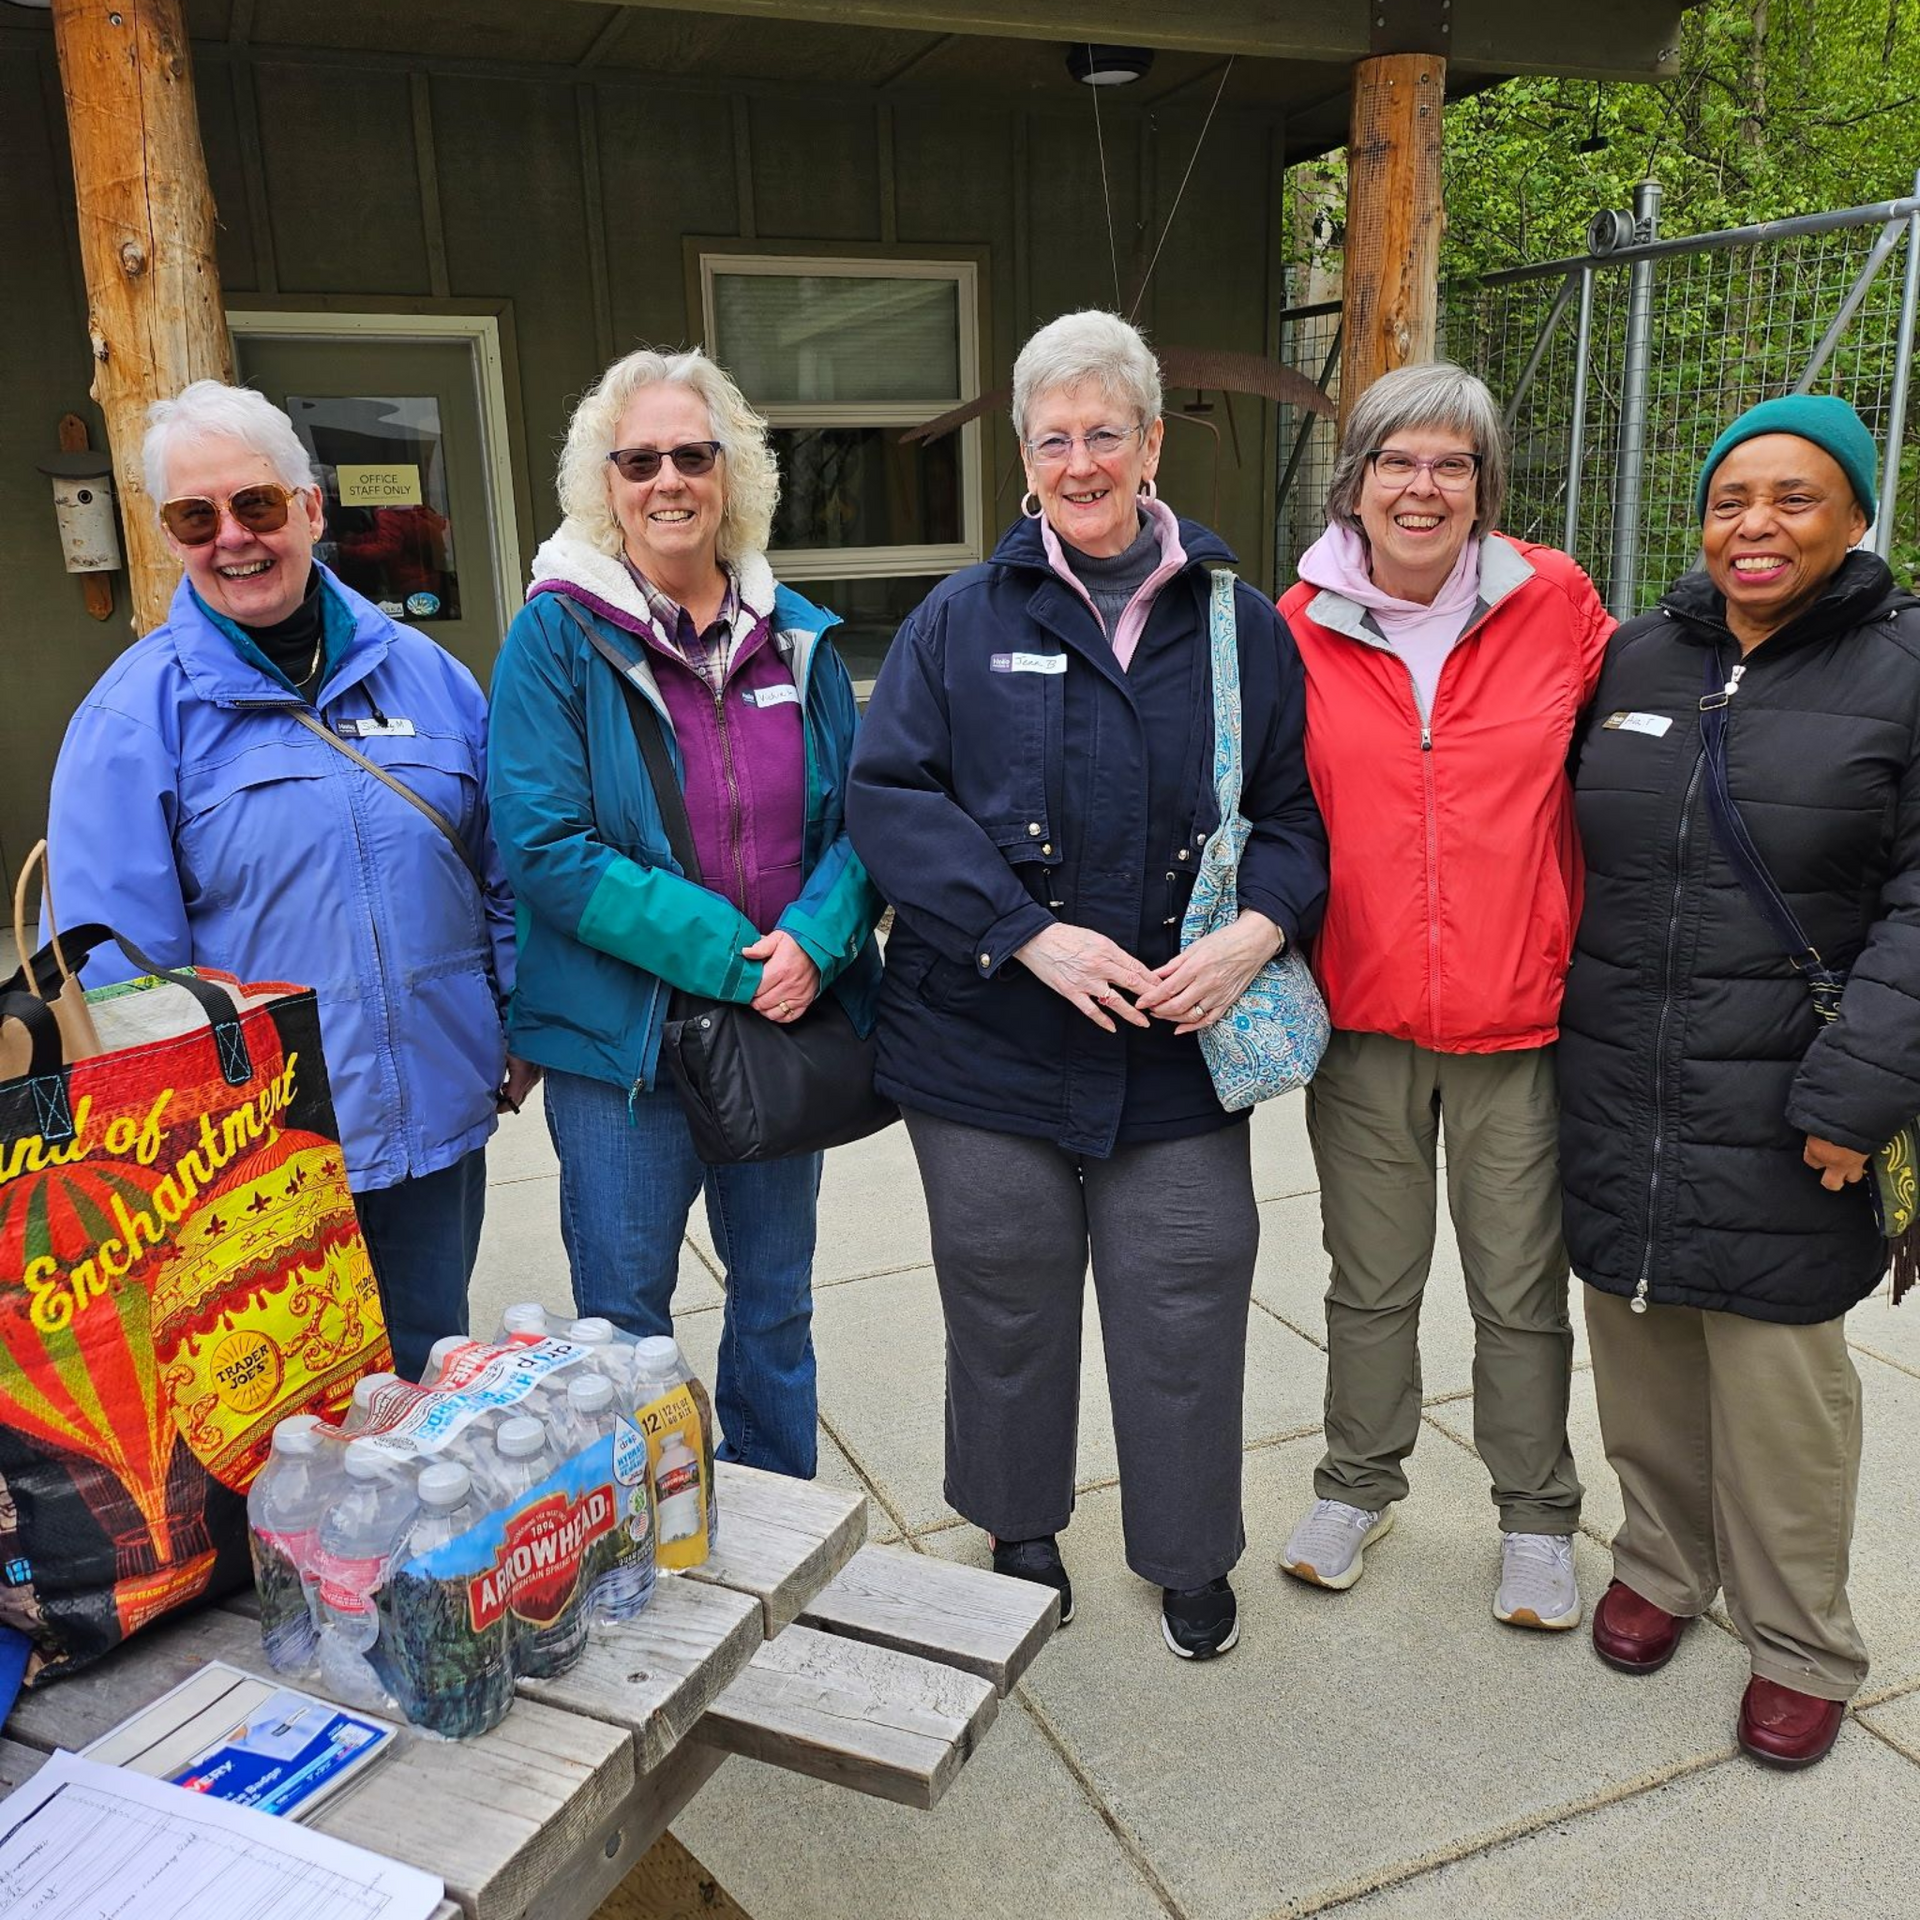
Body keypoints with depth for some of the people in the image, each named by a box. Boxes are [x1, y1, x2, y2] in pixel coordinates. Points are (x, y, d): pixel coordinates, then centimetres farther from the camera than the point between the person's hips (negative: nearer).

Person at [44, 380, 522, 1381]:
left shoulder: (421, 670, 4)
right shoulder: (135, 715, -6)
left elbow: (502, 868, 10)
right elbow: (115, 961, -6)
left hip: (438, 1117, 3)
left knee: (428, 1375, 20)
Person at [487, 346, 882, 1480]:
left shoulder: (796, 634, 5)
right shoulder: (559, 631, -7)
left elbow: (860, 815, 4)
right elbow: (544, 846, -16)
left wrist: (812, 941, -16)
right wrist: (725, 951, -21)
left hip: (788, 1023, 4)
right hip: (622, 1037, -4)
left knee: (777, 1301, 19)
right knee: (624, 1321, 10)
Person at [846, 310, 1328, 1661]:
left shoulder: (1243, 626, 6)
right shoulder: (964, 620, 1)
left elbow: (1297, 806, 7)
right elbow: (890, 795, -7)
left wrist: (1260, 929, -13)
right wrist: (1032, 933, -18)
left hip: (1180, 1046, 1)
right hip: (991, 1041, 0)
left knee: (1185, 1307, 8)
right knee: (1007, 1299, 14)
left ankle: (1191, 1555, 34)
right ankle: (1022, 1529, 39)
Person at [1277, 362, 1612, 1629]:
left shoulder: (1555, 602, -3)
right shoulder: (1301, 626, -2)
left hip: (1519, 1013, 0)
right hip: (1362, 1013, 1)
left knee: (1522, 1288, 12)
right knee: (1371, 1279, 16)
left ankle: (1537, 1518, 34)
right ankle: (1359, 1483, 38)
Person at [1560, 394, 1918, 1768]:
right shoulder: (1638, 658, 9)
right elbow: (1573, 847, 14)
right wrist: (1563, 1025, 7)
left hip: (1779, 1118, -3)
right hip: (1617, 1100, 4)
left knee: (1777, 1373, 4)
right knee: (1640, 1347, 14)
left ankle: (1801, 1644, 26)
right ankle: (1663, 1561, 37)